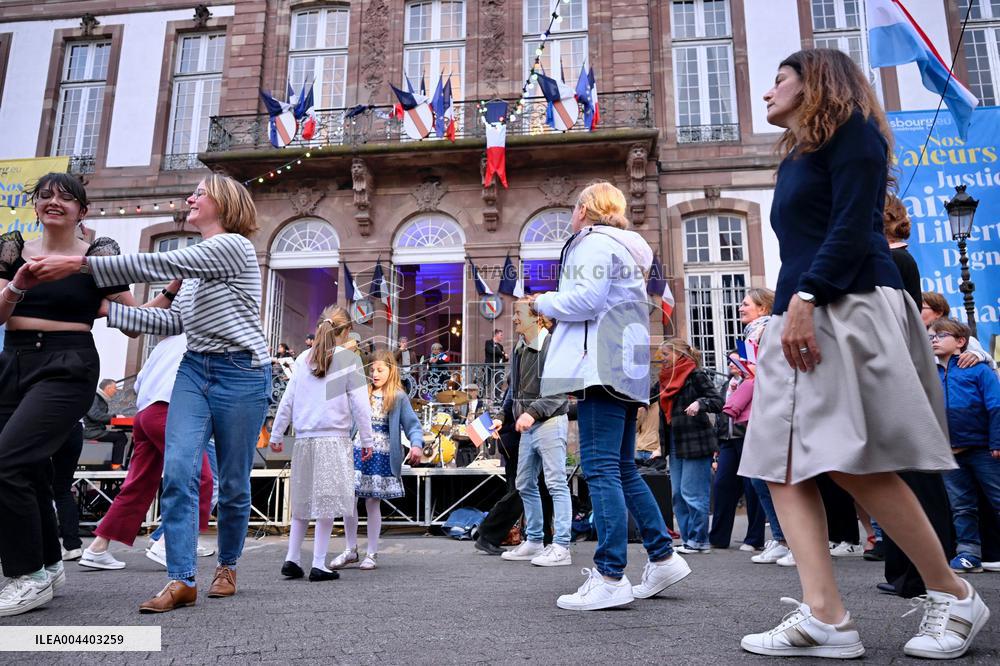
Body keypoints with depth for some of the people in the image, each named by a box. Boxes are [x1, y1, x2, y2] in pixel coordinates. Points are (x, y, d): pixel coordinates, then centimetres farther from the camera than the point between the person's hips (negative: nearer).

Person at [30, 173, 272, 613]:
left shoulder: (233, 245, -10)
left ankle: (227, 566, 25)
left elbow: (158, 265, -19)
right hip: (194, 369, 7)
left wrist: (80, 264, -19)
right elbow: (172, 322, 15)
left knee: (233, 483, 4)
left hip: (241, 373, -7)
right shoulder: (195, 265, 18)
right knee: (178, 470, -9)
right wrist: (107, 309, 8)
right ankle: (181, 580, -5)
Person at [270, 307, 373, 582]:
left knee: (303, 501, 15)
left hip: (304, 440, 5)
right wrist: (367, 440, 2)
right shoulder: (349, 359, -4)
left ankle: (292, 559, 16)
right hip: (334, 439, -5)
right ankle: (318, 565, 3)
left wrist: (276, 435, 20)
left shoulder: (303, 358, 10)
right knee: (327, 502, 0)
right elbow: (359, 404, -5)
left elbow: (287, 400, 12)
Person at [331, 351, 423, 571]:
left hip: (381, 455, -3)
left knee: (373, 503, 3)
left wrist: (416, 445, -22)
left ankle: (372, 553, 17)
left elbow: (412, 424, -5)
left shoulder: (398, 397, -1)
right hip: (357, 451, 3)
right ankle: (351, 550, 15)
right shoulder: (363, 393, 10)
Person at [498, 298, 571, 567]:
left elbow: (559, 391, -16)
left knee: (556, 484, -6)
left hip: (550, 423, -9)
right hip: (527, 427, 9)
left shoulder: (553, 347, -9)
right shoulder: (520, 352, 16)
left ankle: (561, 547, -2)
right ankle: (534, 542, 23)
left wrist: (533, 412, -23)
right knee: (525, 485, 13)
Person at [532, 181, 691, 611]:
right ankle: (663, 558, 17)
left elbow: (585, 299, -16)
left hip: (601, 366, -10)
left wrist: (543, 303, 0)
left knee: (600, 468, -13)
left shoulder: (594, 242, -2)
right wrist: (557, 311, 22)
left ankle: (610, 577, -14)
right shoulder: (628, 248, 28)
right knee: (623, 469, 13)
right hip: (626, 368, 10)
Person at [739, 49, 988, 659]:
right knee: (783, 465, -4)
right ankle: (825, 616, -6)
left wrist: (807, 296, -21)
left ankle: (953, 596, 6)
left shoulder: (850, 127, 4)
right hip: (802, 317, 9)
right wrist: (792, 306, 13)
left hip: (849, 309, -9)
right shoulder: (798, 154, 29)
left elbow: (854, 224, -11)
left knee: (854, 463, -13)